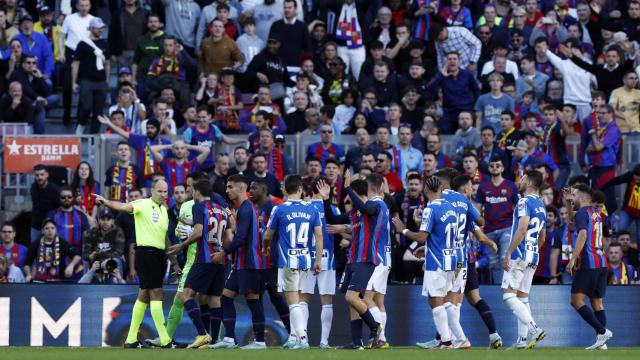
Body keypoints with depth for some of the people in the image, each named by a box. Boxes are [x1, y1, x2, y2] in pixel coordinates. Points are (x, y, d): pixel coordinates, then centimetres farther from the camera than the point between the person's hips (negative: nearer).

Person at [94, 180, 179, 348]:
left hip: (159, 255, 8)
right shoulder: (144, 205, -7)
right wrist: (106, 202, -44)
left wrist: (174, 260, 24)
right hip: (146, 252, -8)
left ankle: (131, 339, 14)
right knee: (156, 293, -11)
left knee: (144, 295, 10)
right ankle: (165, 340, -12)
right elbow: (124, 207, -25)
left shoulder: (164, 210, 17)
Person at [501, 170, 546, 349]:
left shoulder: (525, 202, -11)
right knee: (522, 297, 11)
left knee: (509, 296, -10)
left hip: (520, 254, -9)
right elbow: (542, 238, 23)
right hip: (533, 257, 9)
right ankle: (522, 340, 7)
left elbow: (522, 229, -22)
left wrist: (508, 253, -20)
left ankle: (535, 329, -23)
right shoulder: (541, 205, 17)